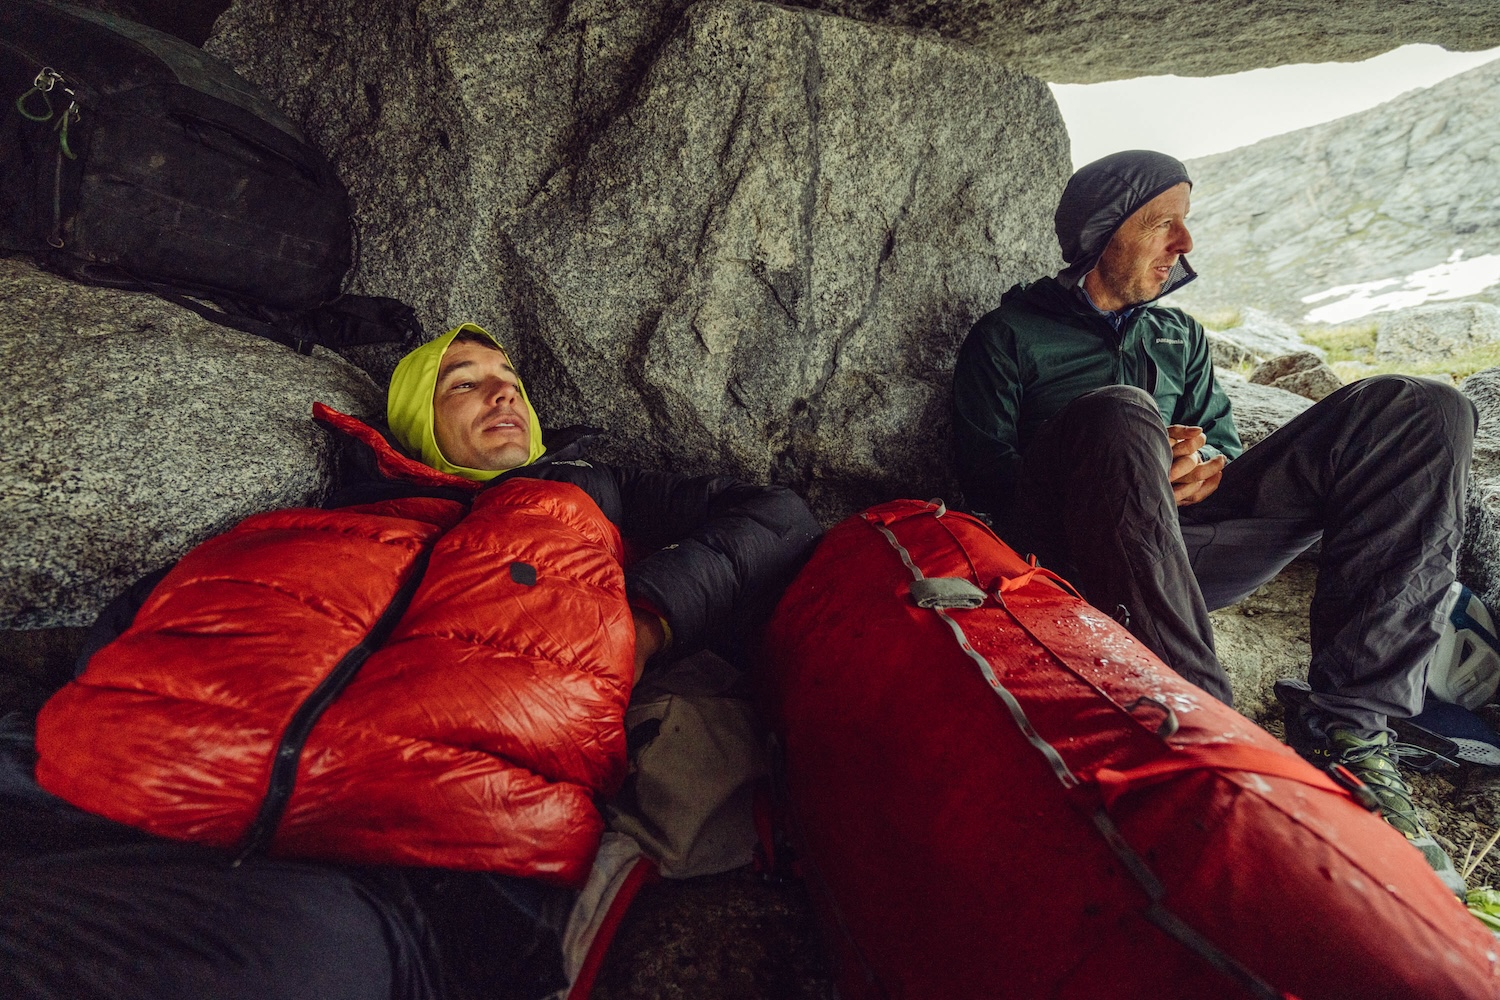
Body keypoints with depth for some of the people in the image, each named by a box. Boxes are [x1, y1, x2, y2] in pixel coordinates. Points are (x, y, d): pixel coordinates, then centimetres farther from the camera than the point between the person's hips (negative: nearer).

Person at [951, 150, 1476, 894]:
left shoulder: (1180, 337, 28)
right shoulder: (1008, 338, 9)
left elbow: (1220, 434, 23)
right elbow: (983, 476, -2)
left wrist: (1211, 464, -3)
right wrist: (1132, 466, -13)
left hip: (1189, 541, 6)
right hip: (1081, 555, -5)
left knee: (1421, 413, -7)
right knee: (1117, 413, -36)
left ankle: (1347, 725, -21)